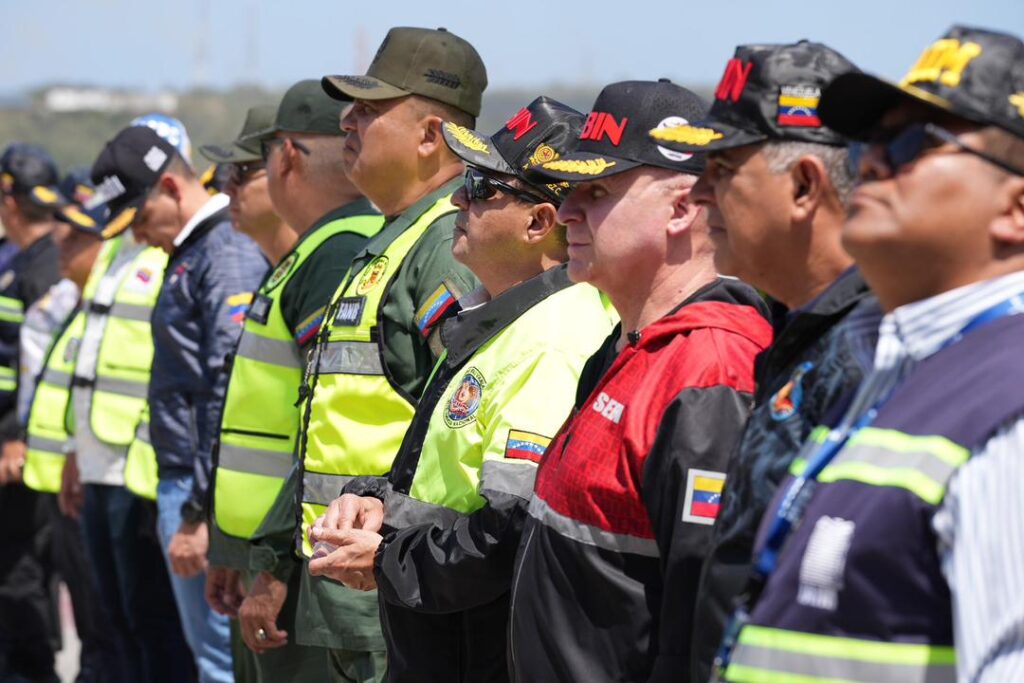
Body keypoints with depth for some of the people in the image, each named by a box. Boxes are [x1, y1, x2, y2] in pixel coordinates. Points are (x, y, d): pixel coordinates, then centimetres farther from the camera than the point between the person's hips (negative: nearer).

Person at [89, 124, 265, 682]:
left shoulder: (230, 255, -15)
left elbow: (232, 395, -22)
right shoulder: (191, 252, 17)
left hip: (209, 491, -10)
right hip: (185, 484, 10)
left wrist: (201, 513, -22)